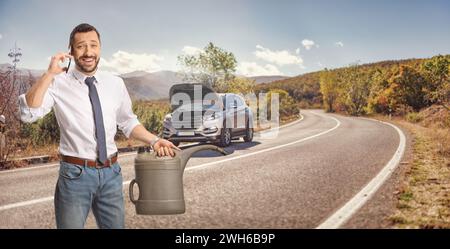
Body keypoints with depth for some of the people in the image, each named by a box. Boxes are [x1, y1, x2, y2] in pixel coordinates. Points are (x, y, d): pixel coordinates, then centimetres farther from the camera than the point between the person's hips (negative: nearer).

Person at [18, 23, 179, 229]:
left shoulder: (115, 84, 5)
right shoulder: (58, 83, -7)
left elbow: (128, 122, 16)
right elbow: (28, 114, -21)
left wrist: (154, 140, 3)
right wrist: (49, 74, -25)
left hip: (111, 172, 4)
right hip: (75, 173, -3)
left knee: (115, 225, 15)